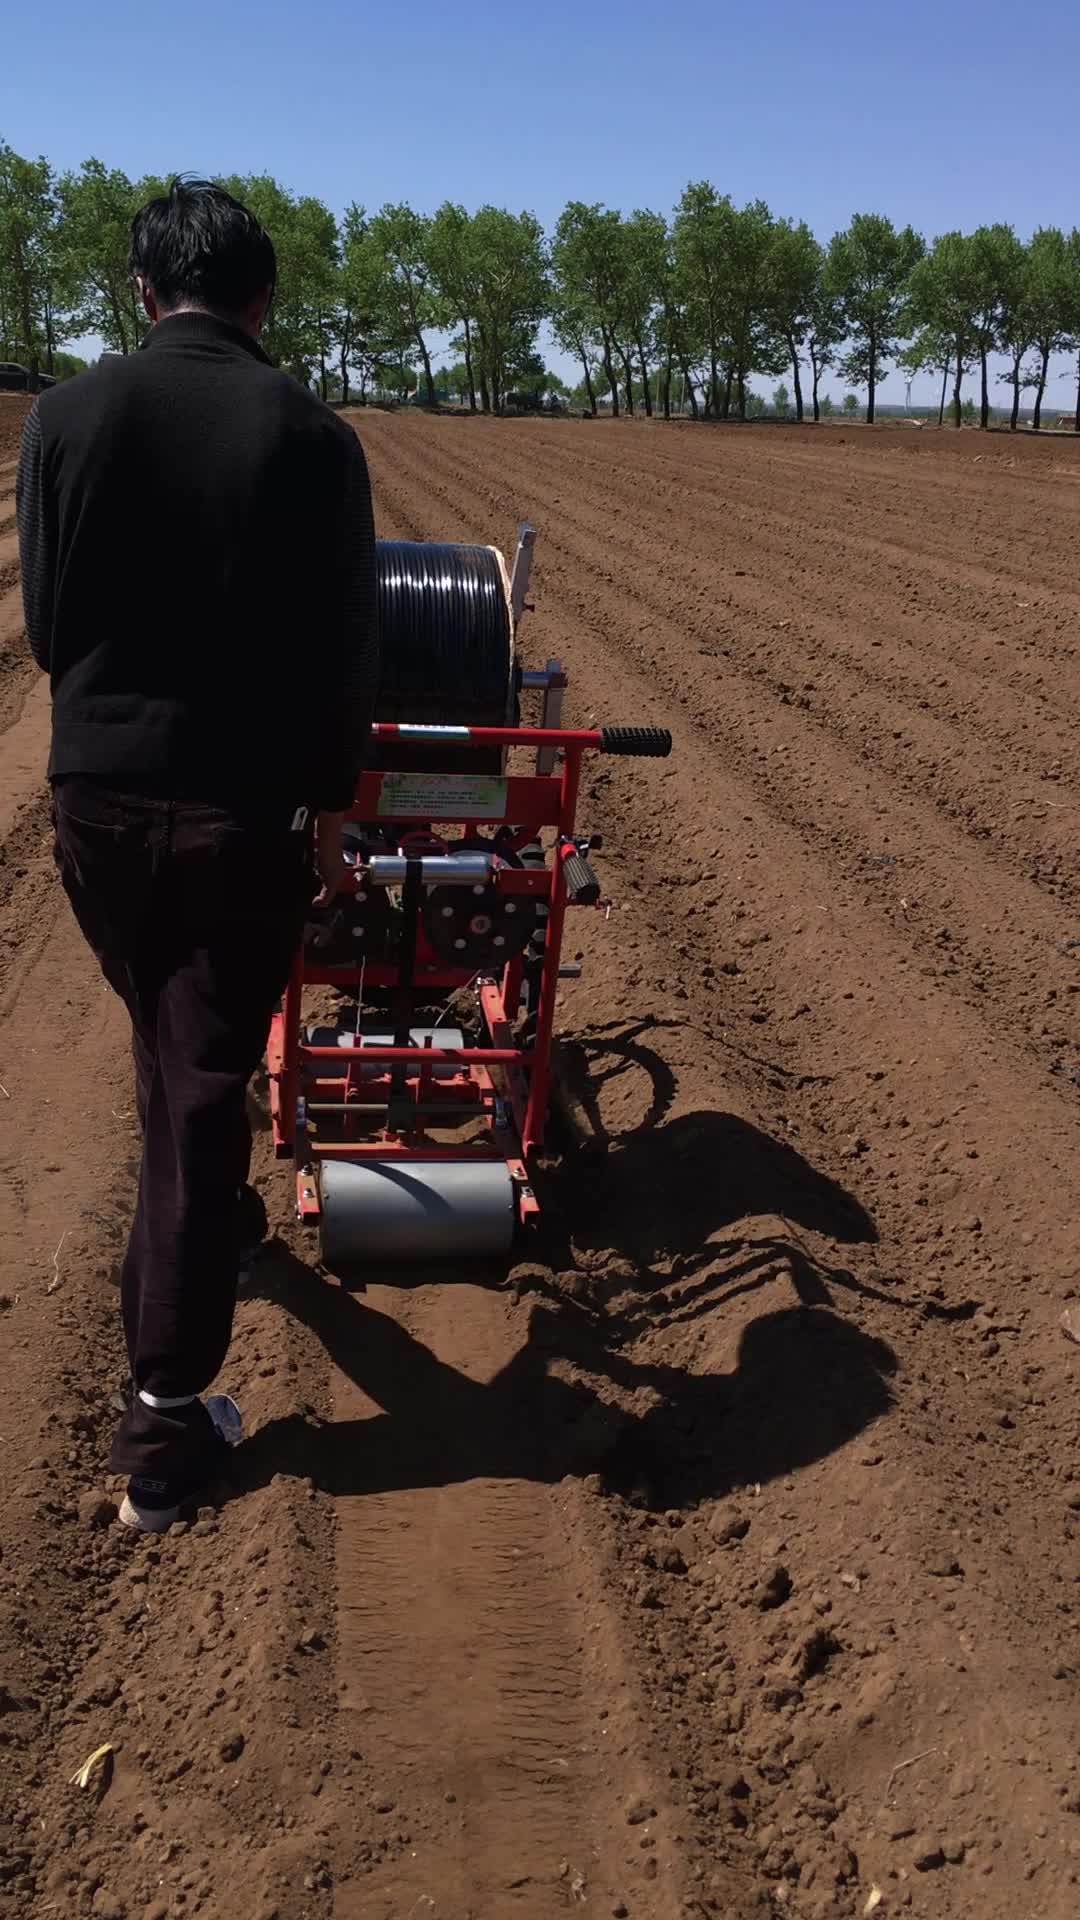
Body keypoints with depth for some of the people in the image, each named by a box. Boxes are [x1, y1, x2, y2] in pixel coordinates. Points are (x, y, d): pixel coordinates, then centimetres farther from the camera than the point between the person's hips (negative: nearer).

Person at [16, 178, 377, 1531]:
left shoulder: (65, 414, -2)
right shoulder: (310, 436, -8)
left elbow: (43, 617, 5)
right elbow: (341, 647, -6)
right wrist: (329, 802, 5)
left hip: (96, 787, 3)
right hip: (244, 803, -3)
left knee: (165, 1048, 25)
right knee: (207, 1080, 2)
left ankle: (184, 1233, 50)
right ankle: (165, 1416, 6)